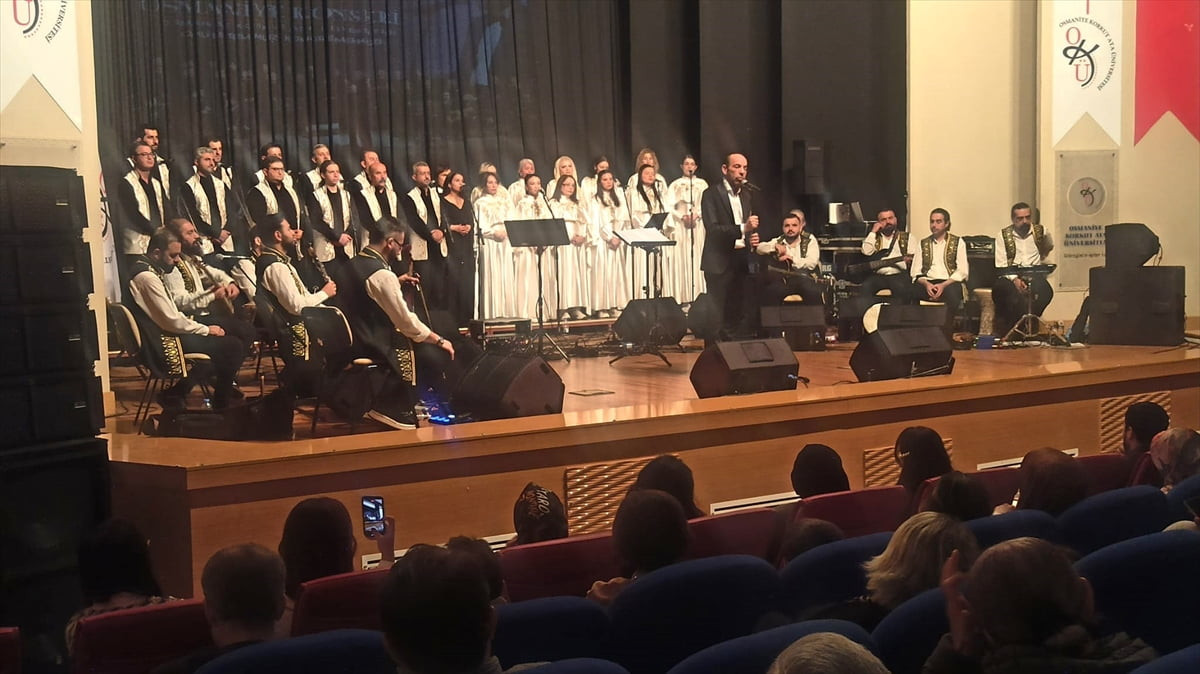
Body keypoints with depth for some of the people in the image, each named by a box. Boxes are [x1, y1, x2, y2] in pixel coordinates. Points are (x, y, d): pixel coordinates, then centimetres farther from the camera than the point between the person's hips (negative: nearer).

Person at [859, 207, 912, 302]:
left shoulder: (907, 237, 17)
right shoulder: (874, 237, 22)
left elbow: (914, 258, 6)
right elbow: (866, 251, 2)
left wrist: (909, 260, -17)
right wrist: (873, 232, 5)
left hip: (899, 274, -2)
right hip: (878, 276, 2)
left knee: (901, 287, -35)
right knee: (865, 287, -29)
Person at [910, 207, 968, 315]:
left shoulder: (958, 242, 12)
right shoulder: (923, 244, 20)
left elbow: (962, 272, 1)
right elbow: (915, 272, 10)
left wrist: (943, 285, -14)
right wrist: (926, 284, -12)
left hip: (949, 282, -2)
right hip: (927, 283, 2)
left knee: (952, 291, -38)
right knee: (912, 291, -31)